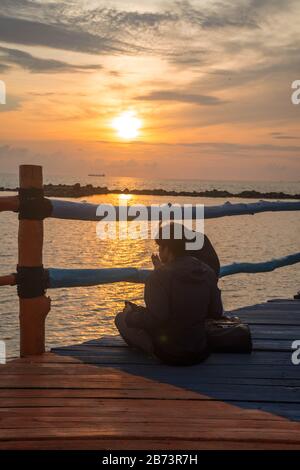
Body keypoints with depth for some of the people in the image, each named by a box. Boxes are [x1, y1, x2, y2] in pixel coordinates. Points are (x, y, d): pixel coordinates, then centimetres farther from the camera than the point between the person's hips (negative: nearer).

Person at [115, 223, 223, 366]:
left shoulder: (160, 276, -20)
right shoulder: (207, 272, -2)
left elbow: (154, 318, -26)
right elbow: (216, 313, 3)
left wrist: (129, 315, -6)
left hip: (168, 354, -7)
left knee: (121, 318, 6)